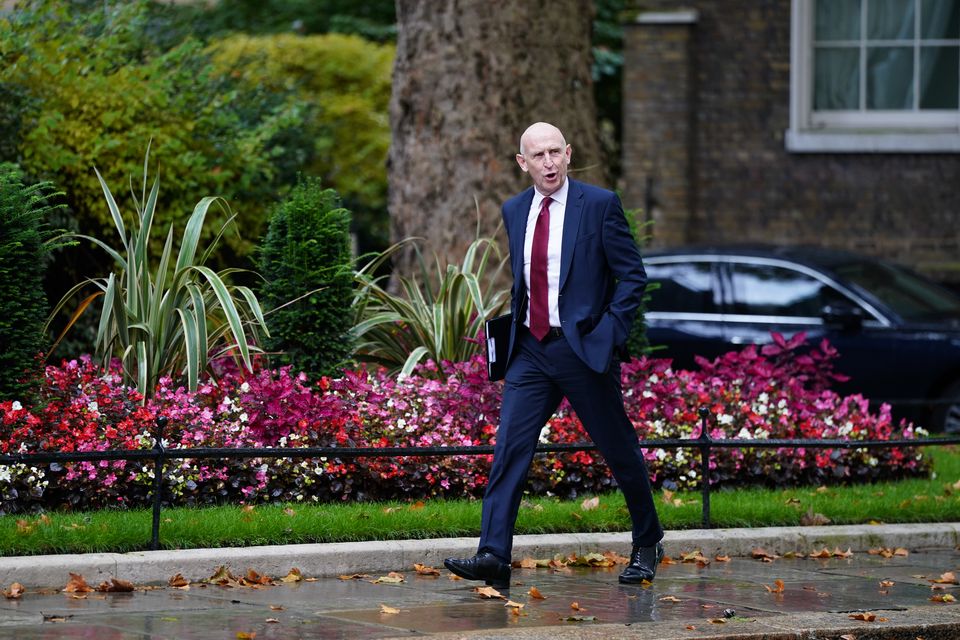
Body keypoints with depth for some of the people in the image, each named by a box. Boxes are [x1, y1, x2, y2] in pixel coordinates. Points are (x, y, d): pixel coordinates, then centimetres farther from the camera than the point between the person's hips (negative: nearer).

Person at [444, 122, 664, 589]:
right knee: (509, 448, -10)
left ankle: (647, 545, 28)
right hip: (530, 350, 4)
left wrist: (610, 334, -12)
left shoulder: (599, 205, -6)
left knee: (620, 450, 8)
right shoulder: (514, 211, 10)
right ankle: (493, 557, -16)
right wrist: (517, 329, 12)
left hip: (584, 349, -4)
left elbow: (632, 274, -4)